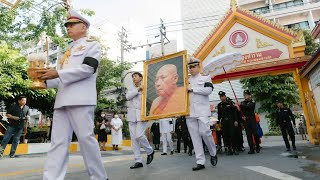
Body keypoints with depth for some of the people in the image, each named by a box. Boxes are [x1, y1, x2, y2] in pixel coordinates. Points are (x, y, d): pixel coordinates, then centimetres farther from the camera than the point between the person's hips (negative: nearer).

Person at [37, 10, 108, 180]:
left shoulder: (92, 45, 9)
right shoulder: (68, 50, 30)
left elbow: (88, 68, -9)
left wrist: (58, 73, -13)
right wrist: (46, 80, 9)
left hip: (80, 99, -7)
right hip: (62, 100, 8)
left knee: (85, 137, -8)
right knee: (58, 141, 1)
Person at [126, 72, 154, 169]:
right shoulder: (130, 88, 17)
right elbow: (127, 96, -3)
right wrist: (138, 89, -8)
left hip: (142, 114, -4)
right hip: (132, 115, 4)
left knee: (139, 135, -17)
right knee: (133, 138, 0)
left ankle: (150, 151, 11)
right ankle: (138, 161, 8)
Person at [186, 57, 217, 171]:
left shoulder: (205, 78, 8)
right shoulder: (186, 81, 19)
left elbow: (208, 90, -10)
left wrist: (192, 88, -9)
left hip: (202, 111, -4)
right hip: (189, 112, 4)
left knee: (204, 132, -11)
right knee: (195, 137, 1)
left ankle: (213, 153, 17)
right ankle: (200, 162, 7)